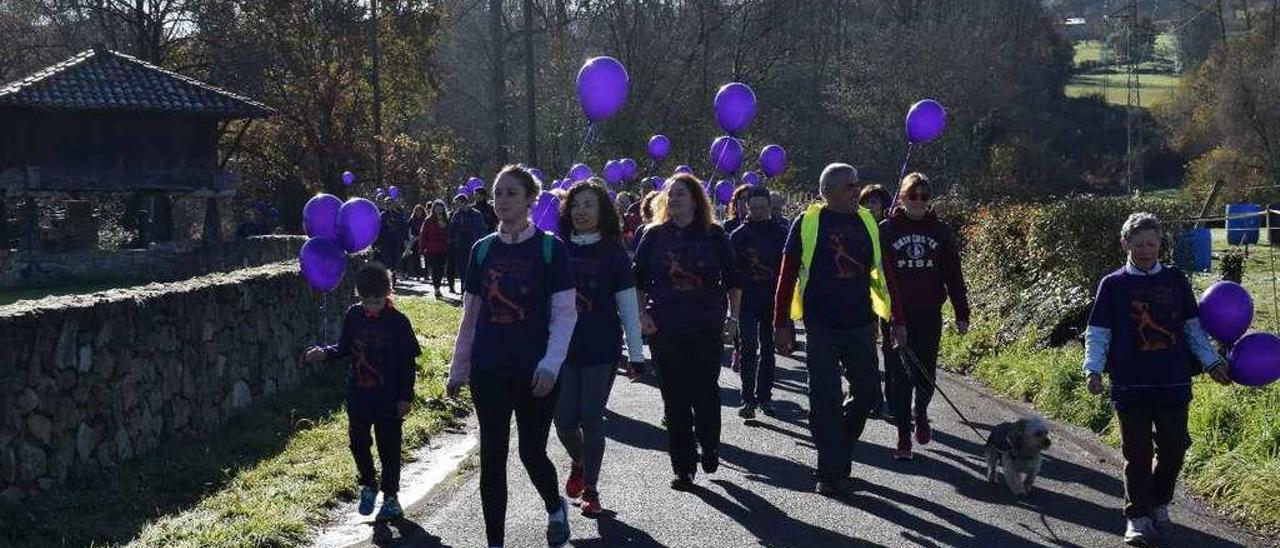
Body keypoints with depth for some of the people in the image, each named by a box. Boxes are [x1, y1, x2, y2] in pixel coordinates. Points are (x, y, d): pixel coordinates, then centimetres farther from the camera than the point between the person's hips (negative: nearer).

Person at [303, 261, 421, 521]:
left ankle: (390, 497, 20)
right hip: (358, 396, 3)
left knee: (389, 448, 6)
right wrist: (325, 354, -9)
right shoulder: (354, 315, -1)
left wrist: (405, 397, -8)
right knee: (358, 443, 9)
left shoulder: (397, 322, -11)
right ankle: (368, 486, 32)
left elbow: (407, 362, -7)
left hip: (388, 400, -3)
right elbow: (344, 348, 11)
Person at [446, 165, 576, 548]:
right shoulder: (482, 250, 6)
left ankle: (555, 508, 36)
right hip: (488, 371, 3)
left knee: (532, 454, 5)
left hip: (533, 373, -3)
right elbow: (470, 316, 11)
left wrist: (550, 364, -18)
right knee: (492, 458, 4)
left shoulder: (550, 249, -5)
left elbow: (565, 314, -7)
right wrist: (457, 370, 11)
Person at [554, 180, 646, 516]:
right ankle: (578, 463, 34)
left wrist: (636, 355, -4)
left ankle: (591, 489, 16)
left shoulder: (613, 253, -2)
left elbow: (628, 307, -1)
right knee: (564, 419, 2)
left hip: (601, 350, -2)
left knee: (592, 419, 1)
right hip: (562, 348, 2)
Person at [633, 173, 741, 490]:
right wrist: (643, 313, -1)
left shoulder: (713, 236, 3)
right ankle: (683, 467, 9)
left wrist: (733, 317, 2)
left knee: (706, 392, -2)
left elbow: (733, 282, 8)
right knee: (675, 397, 2)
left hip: (707, 328, -1)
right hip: (665, 330, 1)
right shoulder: (655, 236, 5)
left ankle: (709, 448, 24)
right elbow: (638, 280, 10)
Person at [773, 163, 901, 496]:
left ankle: (838, 448, 29)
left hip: (861, 325, 4)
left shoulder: (867, 223, 9)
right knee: (826, 400, -1)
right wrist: (782, 325, -6)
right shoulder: (808, 223, -4)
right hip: (822, 327, -4)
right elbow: (788, 275, -3)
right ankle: (831, 474, 5)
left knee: (867, 393, 6)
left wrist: (897, 318, 12)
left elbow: (882, 272, 15)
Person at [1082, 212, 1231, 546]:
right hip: (1131, 386, -2)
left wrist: (1212, 362, 6)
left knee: (1173, 449, 6)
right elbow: (1097, 334, 1)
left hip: (1174, 383, 2)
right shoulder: (1112, 285, 1)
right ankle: (1137, 517, 11)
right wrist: (1093, 370, -12)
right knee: (1138, 453, 1)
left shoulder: (1176, 280, 8)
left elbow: (1193, 327, 14)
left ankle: (1159, 506, 28)